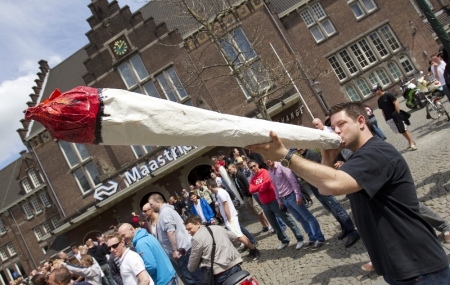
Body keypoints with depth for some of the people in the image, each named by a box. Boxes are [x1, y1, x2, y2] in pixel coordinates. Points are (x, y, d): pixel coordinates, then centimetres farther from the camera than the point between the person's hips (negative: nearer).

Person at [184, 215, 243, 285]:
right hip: (236, 267, 6)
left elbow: (192, 267, 2)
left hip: (221, 275, -6)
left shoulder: (197, 238, -6)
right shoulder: (218, 228, 13)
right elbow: (236, 238, 27)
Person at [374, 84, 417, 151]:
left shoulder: (388, 95, -8)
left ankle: (412, 143, -1)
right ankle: (410, 143, 19)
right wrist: (385, 119, 12)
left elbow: (396, 103, -13)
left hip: (395, 117, -7)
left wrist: (397, 113, -18)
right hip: (389, 119, 7)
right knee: (402, 131, 11)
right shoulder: (379, 100, 12)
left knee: (404, 130, -5)